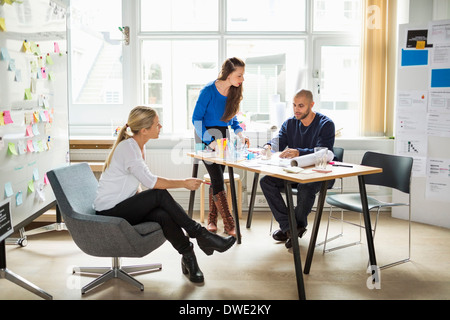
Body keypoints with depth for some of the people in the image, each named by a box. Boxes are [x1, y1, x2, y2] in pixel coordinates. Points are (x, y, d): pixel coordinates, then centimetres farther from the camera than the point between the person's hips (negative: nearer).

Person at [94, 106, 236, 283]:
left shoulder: (137, 145, 9)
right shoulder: (127, 147, -19)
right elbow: (150, 181, -25)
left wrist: (143, 198, -4)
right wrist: (184, 183, -18)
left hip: (123, 207, 7)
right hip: (110, 211, -7)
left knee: (163, 215, -22)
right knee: (159, 195, -25)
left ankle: (188, 257, -17)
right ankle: (200, 235, -17)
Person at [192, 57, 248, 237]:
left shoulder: (234, 92, 1)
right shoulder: (208, 91, -17)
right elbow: (196, 119, -14)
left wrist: (240, 134, -5)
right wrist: (210, 142, -22)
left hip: (223, 137, 6)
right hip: (206, 137, -6)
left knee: (216, 178, 7)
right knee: (217, 179, -12)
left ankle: (212, 219, 18)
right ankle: (229, 224, -12)